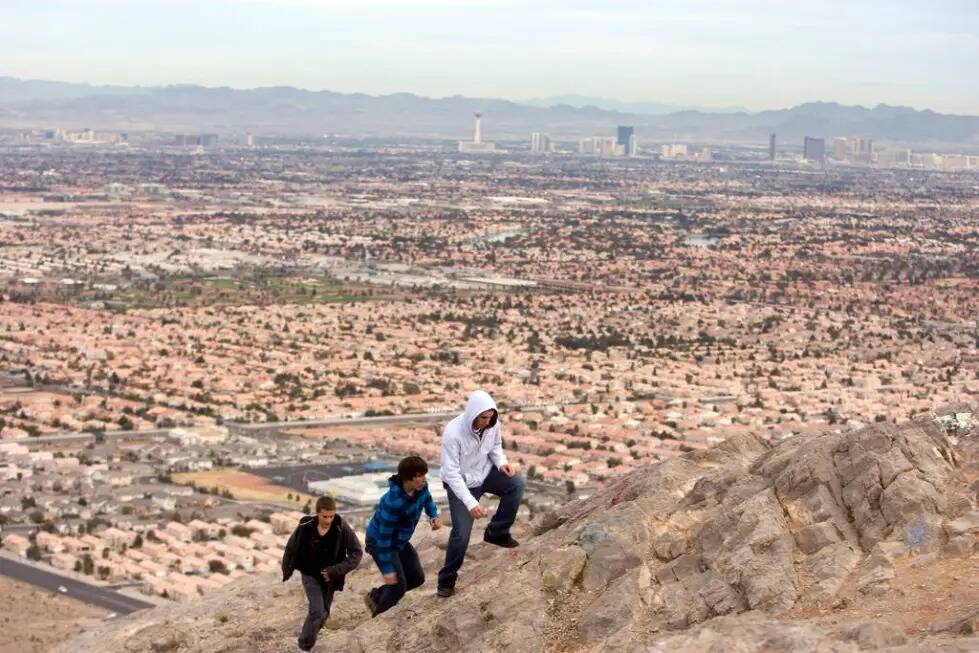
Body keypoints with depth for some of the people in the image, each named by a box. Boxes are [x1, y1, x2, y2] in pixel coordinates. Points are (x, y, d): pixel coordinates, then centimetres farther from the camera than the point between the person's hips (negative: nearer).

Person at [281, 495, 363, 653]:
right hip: (310, 575, -2)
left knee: (324, 613, 13)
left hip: (329, 577, 2)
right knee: (317, 611, -17)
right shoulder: (305, 528, -21)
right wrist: (286, 572, 8)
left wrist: (337, 570, -24)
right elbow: (290, 549, -3)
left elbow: (357, 552, -15)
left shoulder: (342, 528, -21)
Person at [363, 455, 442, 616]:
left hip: (400, 541, 8)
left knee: (417, 577, 8)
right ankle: (377, 617, 14)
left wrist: (434, 516, -9)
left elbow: (427, 499, 12)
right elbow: (385, 536, -31)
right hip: (379, 542, -8)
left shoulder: (421, 487, -16)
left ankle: (376, 596, 28)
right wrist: (387, 569, -28)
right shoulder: (393, 502, -37)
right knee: (398, 584, -10)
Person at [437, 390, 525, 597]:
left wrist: (502, 462, -18)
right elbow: (451, 473, -28)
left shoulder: (493, 424, -18)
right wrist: (470, 503, -33)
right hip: (461, 482, -4)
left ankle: (497, 532, -1)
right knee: (461, 533, -10)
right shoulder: (453, 433, -33)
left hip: (485, 472, 5)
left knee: (517, 484, -21)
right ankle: (447, 579, 13)